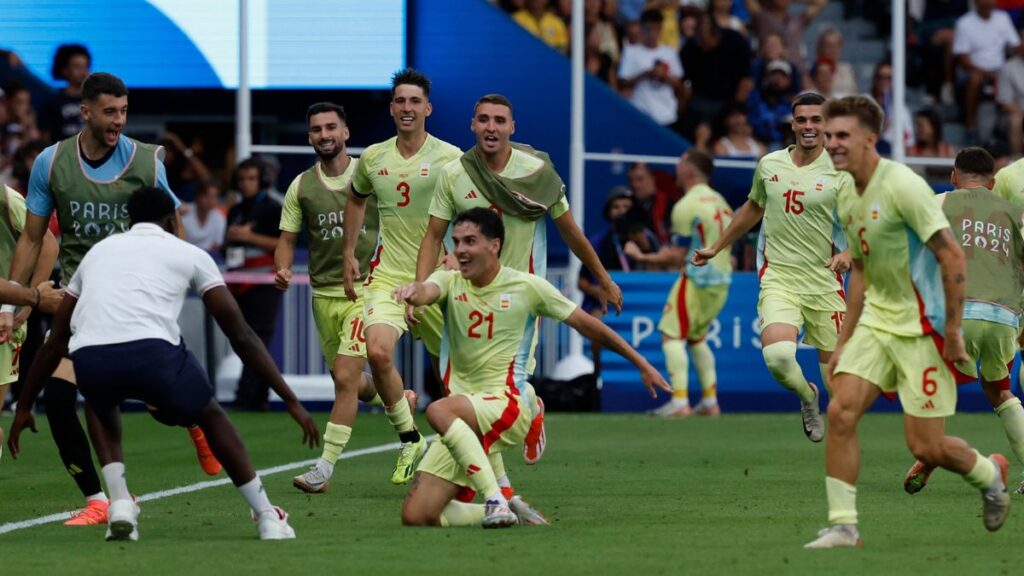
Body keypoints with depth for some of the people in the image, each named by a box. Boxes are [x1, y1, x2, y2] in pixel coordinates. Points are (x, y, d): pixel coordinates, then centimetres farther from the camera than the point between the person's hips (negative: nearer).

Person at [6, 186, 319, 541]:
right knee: (211, 417, 28)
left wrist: (24, 406, 45)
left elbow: (56, 341, 36)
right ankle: (267, 518, 24)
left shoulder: (99, 251, 33)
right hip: (152, 352, -2)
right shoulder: (189, 254, 24)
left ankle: (120, 506, 18)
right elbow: (240, 336, 20)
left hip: (89, 359, 2)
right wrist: (291, 401, 23)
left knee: (102, 409, 39)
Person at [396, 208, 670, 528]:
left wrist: (642, 365, 14)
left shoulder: (527, 286, 0)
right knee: (415, 516, -9)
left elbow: (586, 324, 10)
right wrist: (412, 292, -46)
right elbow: (427, 292, -19)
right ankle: (499, 512, 10)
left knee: (438, 411, -37)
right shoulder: (450, 282, 5)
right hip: (462, 424, 4)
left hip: (508, 405, -4)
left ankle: (496, 501, -34)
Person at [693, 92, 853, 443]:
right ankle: (807, 397, 11)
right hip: (778, 279, 1)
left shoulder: (838, 173, -4)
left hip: (823, 282, -1)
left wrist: (847, 253, -26)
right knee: (777, 355, -21)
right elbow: (753, 209, 25)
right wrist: (716, 248, 31)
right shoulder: (769, 164, 7)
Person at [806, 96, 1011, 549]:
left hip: (921, 328, -7)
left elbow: (952, 256, -19)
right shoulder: (847, 197, 8)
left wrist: (951, 334, -18)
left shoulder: (902, 186, -18)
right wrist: (844, 342, 18)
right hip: (876, 321, 7)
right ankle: (842, 524, -5)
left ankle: (989, 474, 27)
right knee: (840, 412, -11)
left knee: (926, 447, -5)